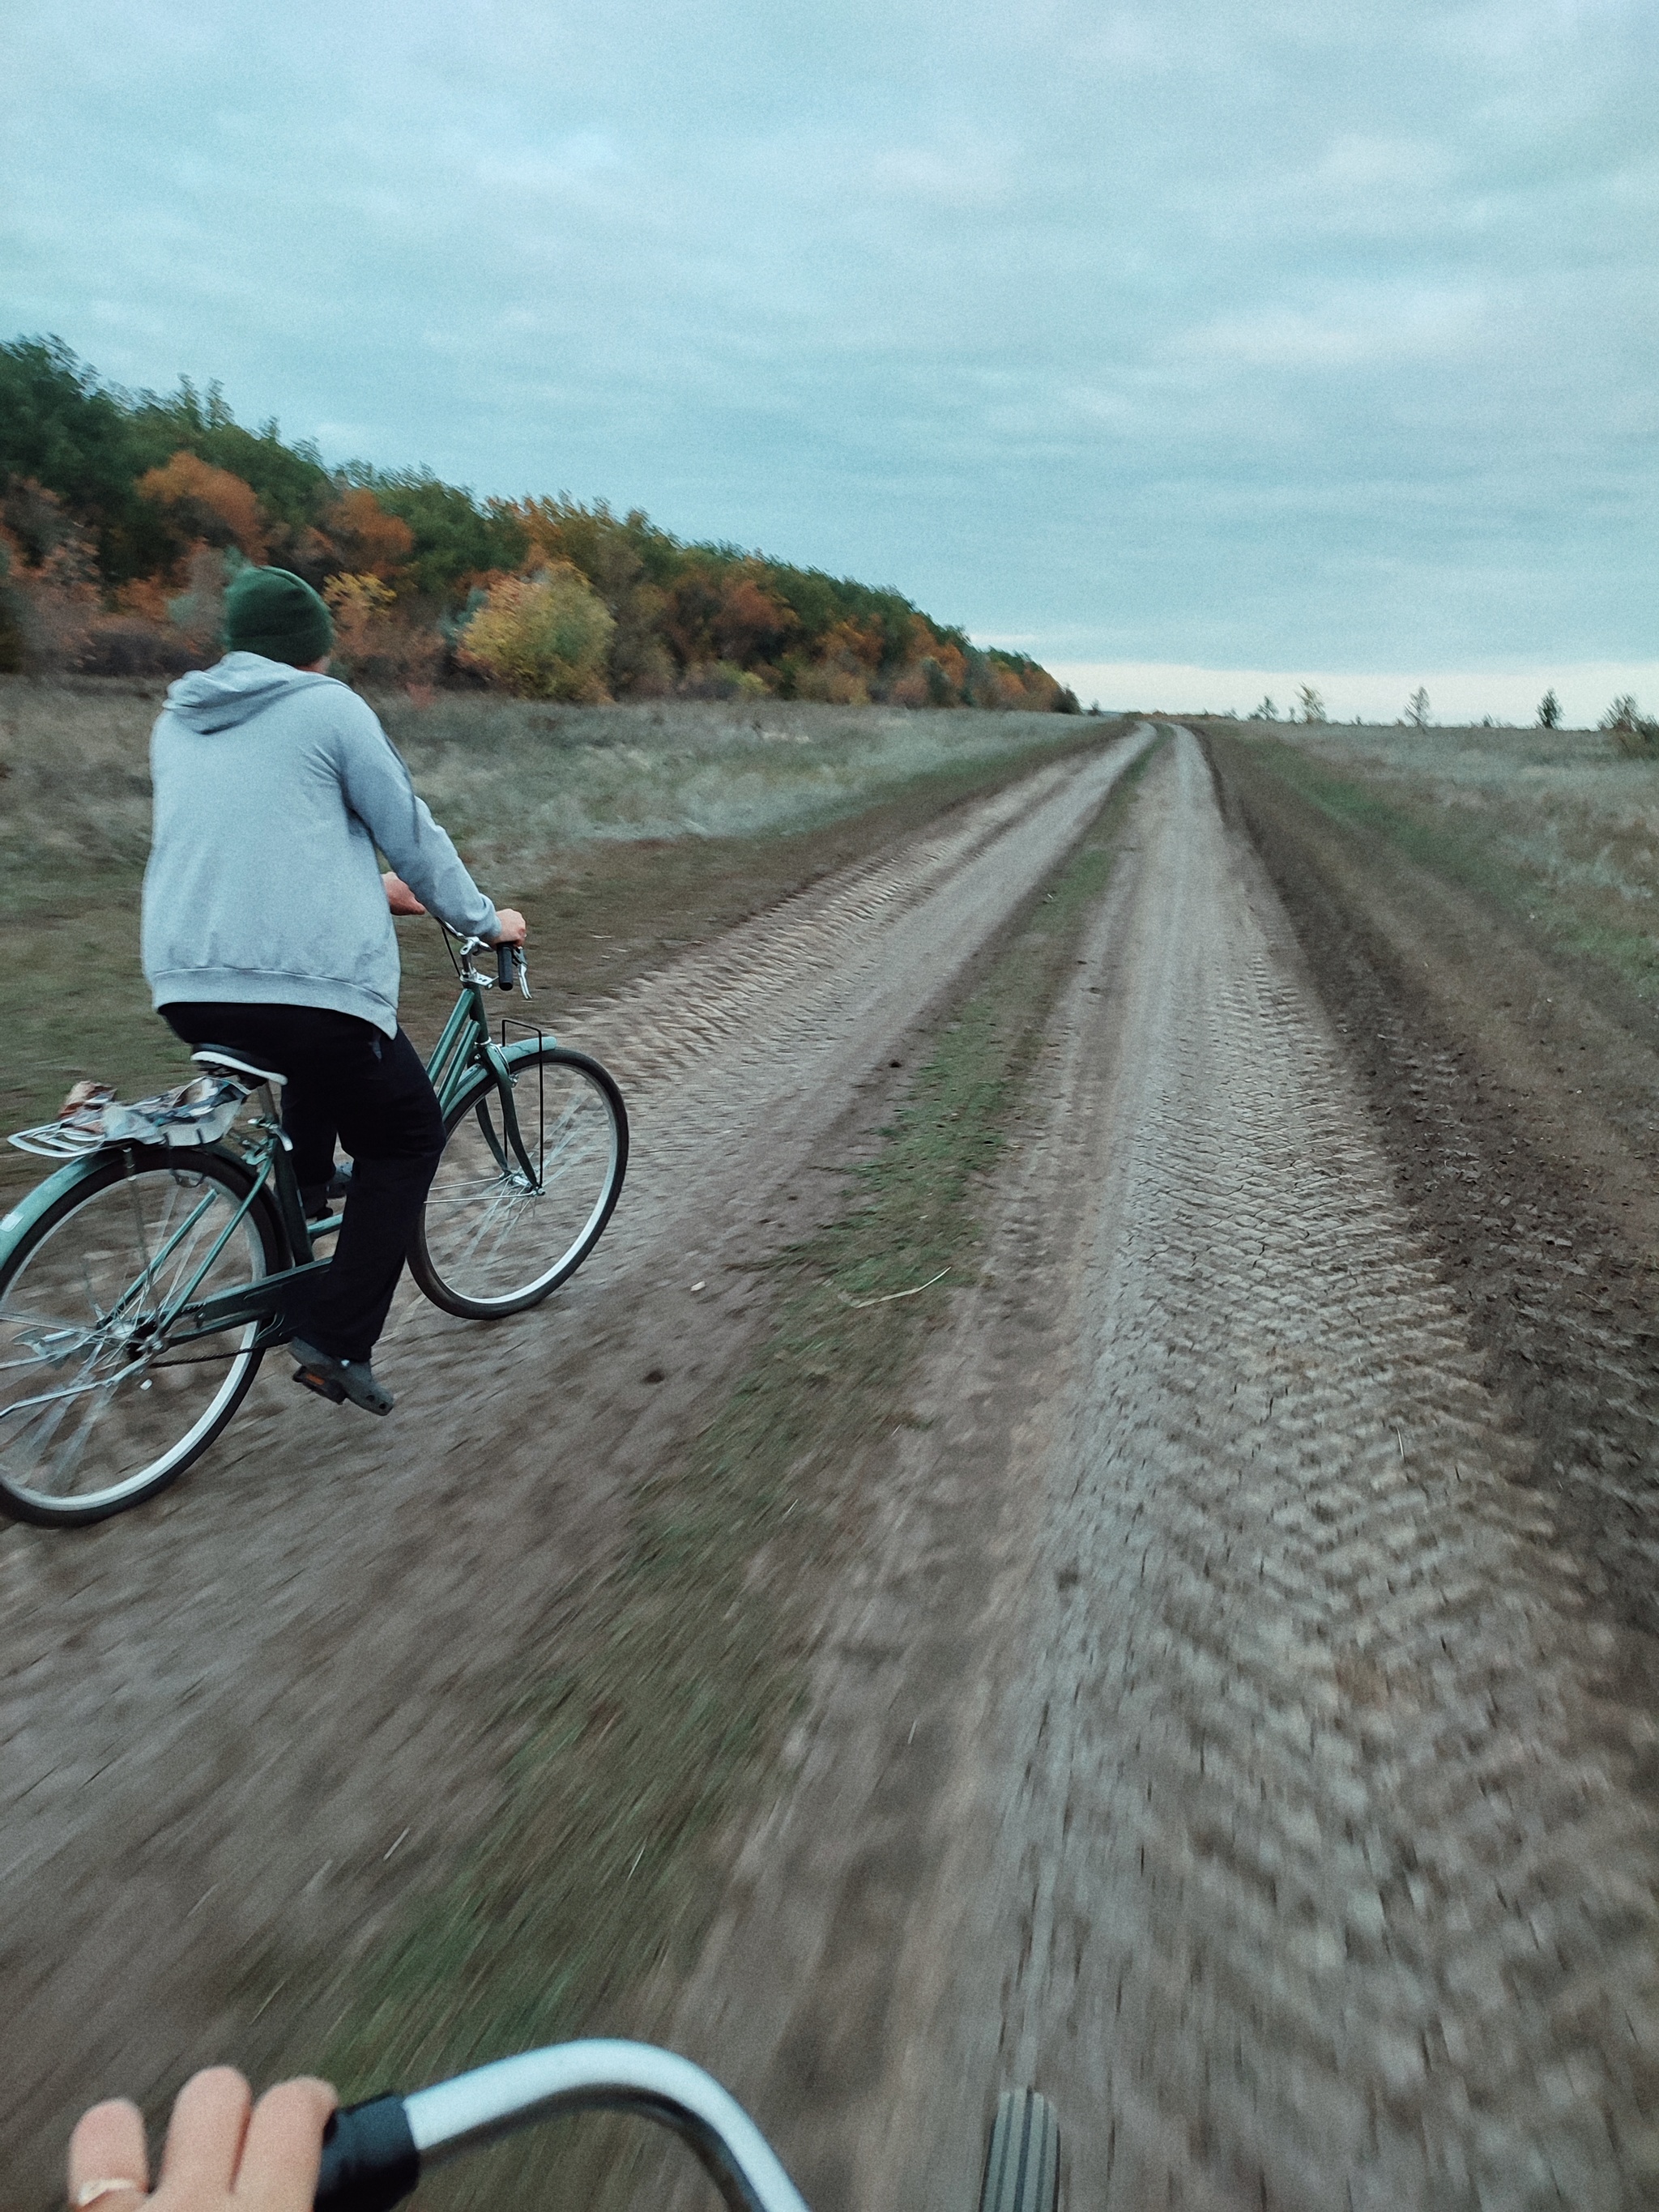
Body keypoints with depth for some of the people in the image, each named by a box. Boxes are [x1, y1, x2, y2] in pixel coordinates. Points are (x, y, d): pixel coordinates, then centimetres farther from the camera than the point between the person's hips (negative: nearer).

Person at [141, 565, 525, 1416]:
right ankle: (336, 1341, 3)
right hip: (310, 983, -7)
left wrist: (368, 885, 40)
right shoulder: (329, 708, 1)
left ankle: (300, 1195, 35)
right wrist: (483, 920, 18)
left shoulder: (176, 722, 20)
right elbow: (412, 832, 3)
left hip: (186, 988, 7)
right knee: (406, 1137, 11)